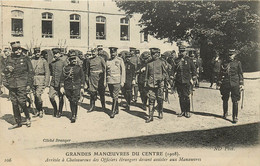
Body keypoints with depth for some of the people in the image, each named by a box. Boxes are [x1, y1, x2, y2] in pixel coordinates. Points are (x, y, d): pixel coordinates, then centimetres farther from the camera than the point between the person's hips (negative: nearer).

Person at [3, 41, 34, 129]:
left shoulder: (25, 59, 1)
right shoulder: (9, 59, 10)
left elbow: (30, 72, 2)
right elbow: (5, 71, 17)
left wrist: (29, 84, -4)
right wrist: (8, 69, -7)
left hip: (22, 84, -4)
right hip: (12, 85, 4)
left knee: (21, 102, -11)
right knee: (14, 104, 6)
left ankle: (28, 118, 14)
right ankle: (18, 122, 16)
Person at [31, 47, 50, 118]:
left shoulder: (43, 61, -2)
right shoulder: (31, 61, 8)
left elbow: (47, 72, -2)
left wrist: (46, 83, -8)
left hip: (41, 81, -4)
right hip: (33, 81, 4)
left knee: (38, 95, -16)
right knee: (35, 96, 7)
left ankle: (41, 110, 2)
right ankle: (38, 111, 22)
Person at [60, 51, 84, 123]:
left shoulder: (79, 68, 3)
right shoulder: (65, 68, 4)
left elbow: (82, 78, 7)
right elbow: (62, 78, 6)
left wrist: (82, 87, 4)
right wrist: (62, 87, -2)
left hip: (76, 87, -2)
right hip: (68, 87, 2)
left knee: (74, 102, -9)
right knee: (71, 102, 11)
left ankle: (73, 116, -3)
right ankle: (73, 114, 27)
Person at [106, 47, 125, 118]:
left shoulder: (120, 60, 1)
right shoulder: (108, 61, 10)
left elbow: (123, 71, -1)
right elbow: (106, 71, 13)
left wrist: (122, 81, -6)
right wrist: (105, 81, 8)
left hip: (117, 81, -4)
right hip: (109, 81, 4)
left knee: (115, 96, -7)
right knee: (112, 96, 10)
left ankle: (113, 111, -2)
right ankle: (117, 109, 24)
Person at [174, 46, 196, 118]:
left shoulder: (188, 60, 3)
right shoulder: (176, 60, 9)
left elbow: (194, 69, 8)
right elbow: (174, 70, 16)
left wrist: (193, 78, 3)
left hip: (187, 81, -2)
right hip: (178, 81, 3)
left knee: (186, 97, -3)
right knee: (180, 97, 6)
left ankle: (187, 111, 6)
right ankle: (182, 111, 15)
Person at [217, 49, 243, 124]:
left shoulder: (237, 63, 5)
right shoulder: (224, 63, 7)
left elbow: (240, 74, 8)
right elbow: (220, 74, 11)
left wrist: (241, 84, 2)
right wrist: (219, 83, 7)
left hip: (235, 84, -2)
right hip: (225, 84, 2)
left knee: (235, 101, -4)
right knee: (225, 100, 11)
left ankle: (235, 117, 2)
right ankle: (225, 113, 31)